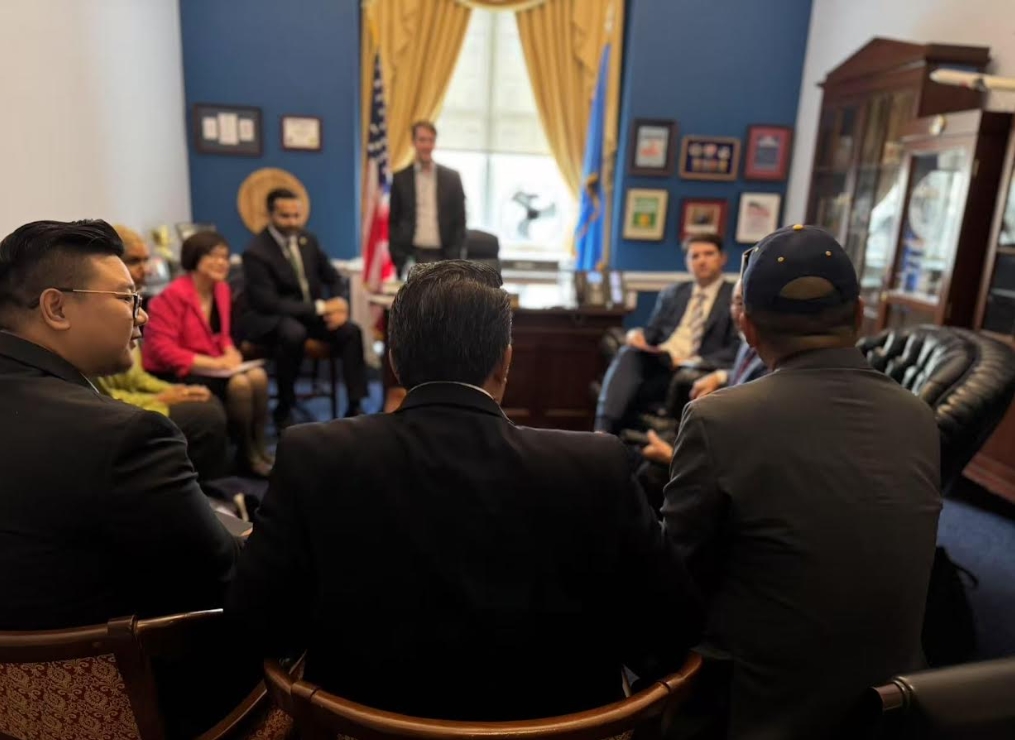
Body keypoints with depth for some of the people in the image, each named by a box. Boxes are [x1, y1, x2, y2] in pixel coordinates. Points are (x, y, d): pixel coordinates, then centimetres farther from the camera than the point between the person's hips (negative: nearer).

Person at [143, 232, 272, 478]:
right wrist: (214, 363, -24)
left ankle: (259, 448, -10)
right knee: (239, 384, -29)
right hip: (174, 373, -7)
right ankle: (246, 454, -10)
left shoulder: (222, 290, 5)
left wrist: (231, 354, -6)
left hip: (214, 367, 7)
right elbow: (163, 350, -20)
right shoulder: (172, 296, -17)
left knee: (258, 376, -22)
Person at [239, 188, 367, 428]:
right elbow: (269, 303, -23)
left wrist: (340, 303, -14)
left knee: (351, 331, -21)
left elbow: (333, 278, 10)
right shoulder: (255, 252, -16)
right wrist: (321, 307, -24)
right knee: (293, 334, -39)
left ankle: (355, 405, -17)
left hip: (311, 314, 6)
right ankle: (284, 408, -19)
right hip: (270, 319, -5)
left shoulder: (307, 239, 4)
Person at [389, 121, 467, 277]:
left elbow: (459, 221, 7)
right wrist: (397, 258, -3)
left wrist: (455, 257, -3)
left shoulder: (452, 178, 7)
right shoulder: (400, 178, 6)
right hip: (411, 255, 0)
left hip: (442, 256, 1)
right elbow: (393, 221, 7)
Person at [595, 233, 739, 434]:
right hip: (656, 359, 4)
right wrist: (638, 334, -5)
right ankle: (602, 430, -42)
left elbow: (735, 351, -3)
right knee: (628, 353, -32)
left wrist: (694, 362, -17)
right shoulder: (672, 294, 23)